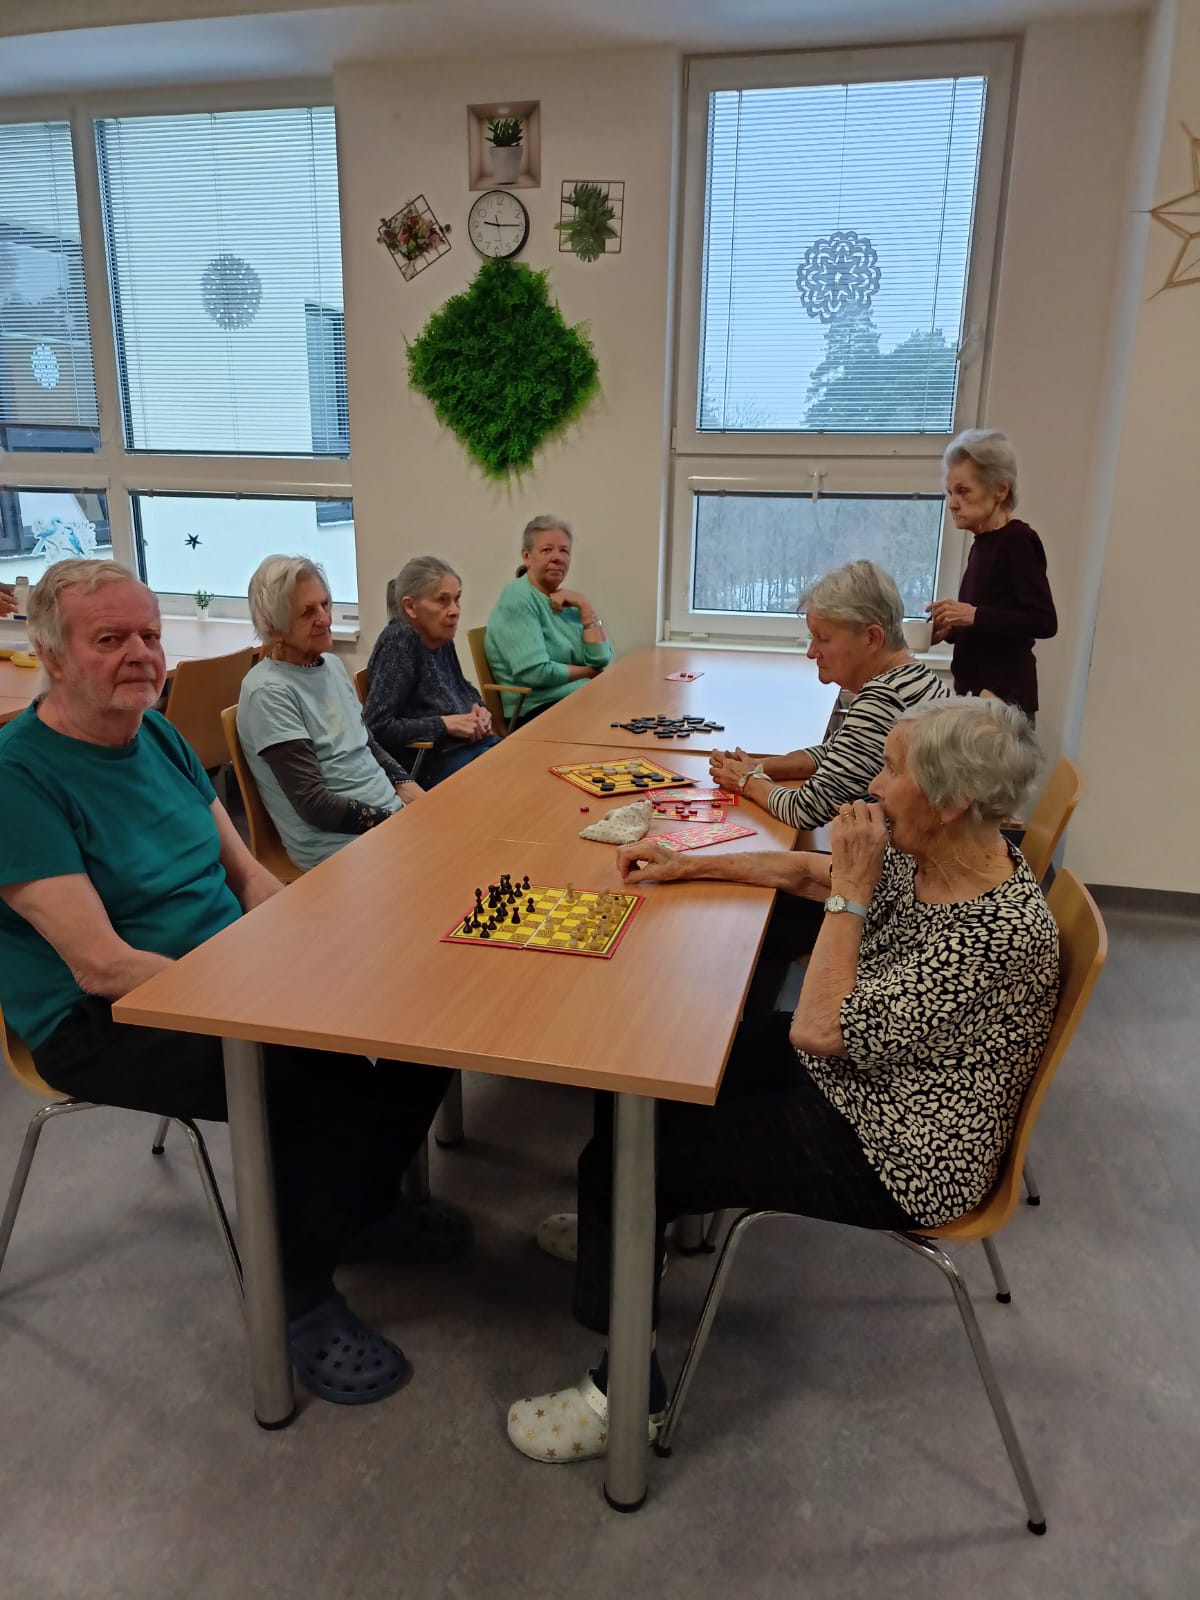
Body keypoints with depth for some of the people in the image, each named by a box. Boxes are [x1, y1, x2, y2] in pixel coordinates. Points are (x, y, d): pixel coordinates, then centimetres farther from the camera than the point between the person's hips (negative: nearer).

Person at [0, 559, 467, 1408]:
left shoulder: (158, 734, 7)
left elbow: (246, 871, 9)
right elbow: (101, 965, -23)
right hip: (103, 1022, -7)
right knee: (310, 1071, -31)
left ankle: (366, 1205, 17)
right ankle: (300, 1297, -3)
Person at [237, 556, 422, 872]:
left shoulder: (332, 664, 11)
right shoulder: (269, 692, -15)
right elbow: (313, 803, -18)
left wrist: (405, 785, 2)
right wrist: (398, 822, -17)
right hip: (336, 842, -8)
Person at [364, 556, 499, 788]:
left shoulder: (441, 638, 8)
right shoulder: (399, 643, -14)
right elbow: (377, 729, -19)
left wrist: (479, 709, 6)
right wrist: (444, 724, -17)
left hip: (475, 745, 8)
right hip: (431, 764, -8)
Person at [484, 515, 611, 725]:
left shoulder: (567, 602, 15)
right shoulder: (518, 597, -8)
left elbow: (600, 660, 4)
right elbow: (535, 672, -20)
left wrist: (585, 605, -2)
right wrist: (587, 672, -5)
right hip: (539, 712, -7)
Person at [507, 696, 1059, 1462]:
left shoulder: (1003, 933, -32)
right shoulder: (923, 857, -6)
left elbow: (818, 1029, -31)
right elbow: (803, 869, 11)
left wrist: (850, 891, -26)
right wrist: (686, 866, 8)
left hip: (892, 1156, -9)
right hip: (847, 1072, 9)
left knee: (618, 1160, -7)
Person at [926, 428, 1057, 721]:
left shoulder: (1019, 541, -9)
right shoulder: (982, 543, 14)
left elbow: (1044, 622, -18)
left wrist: (974, 616, -23)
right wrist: (950, 629, 6)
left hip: (1004, 696, -8)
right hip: (975, 691, 8)